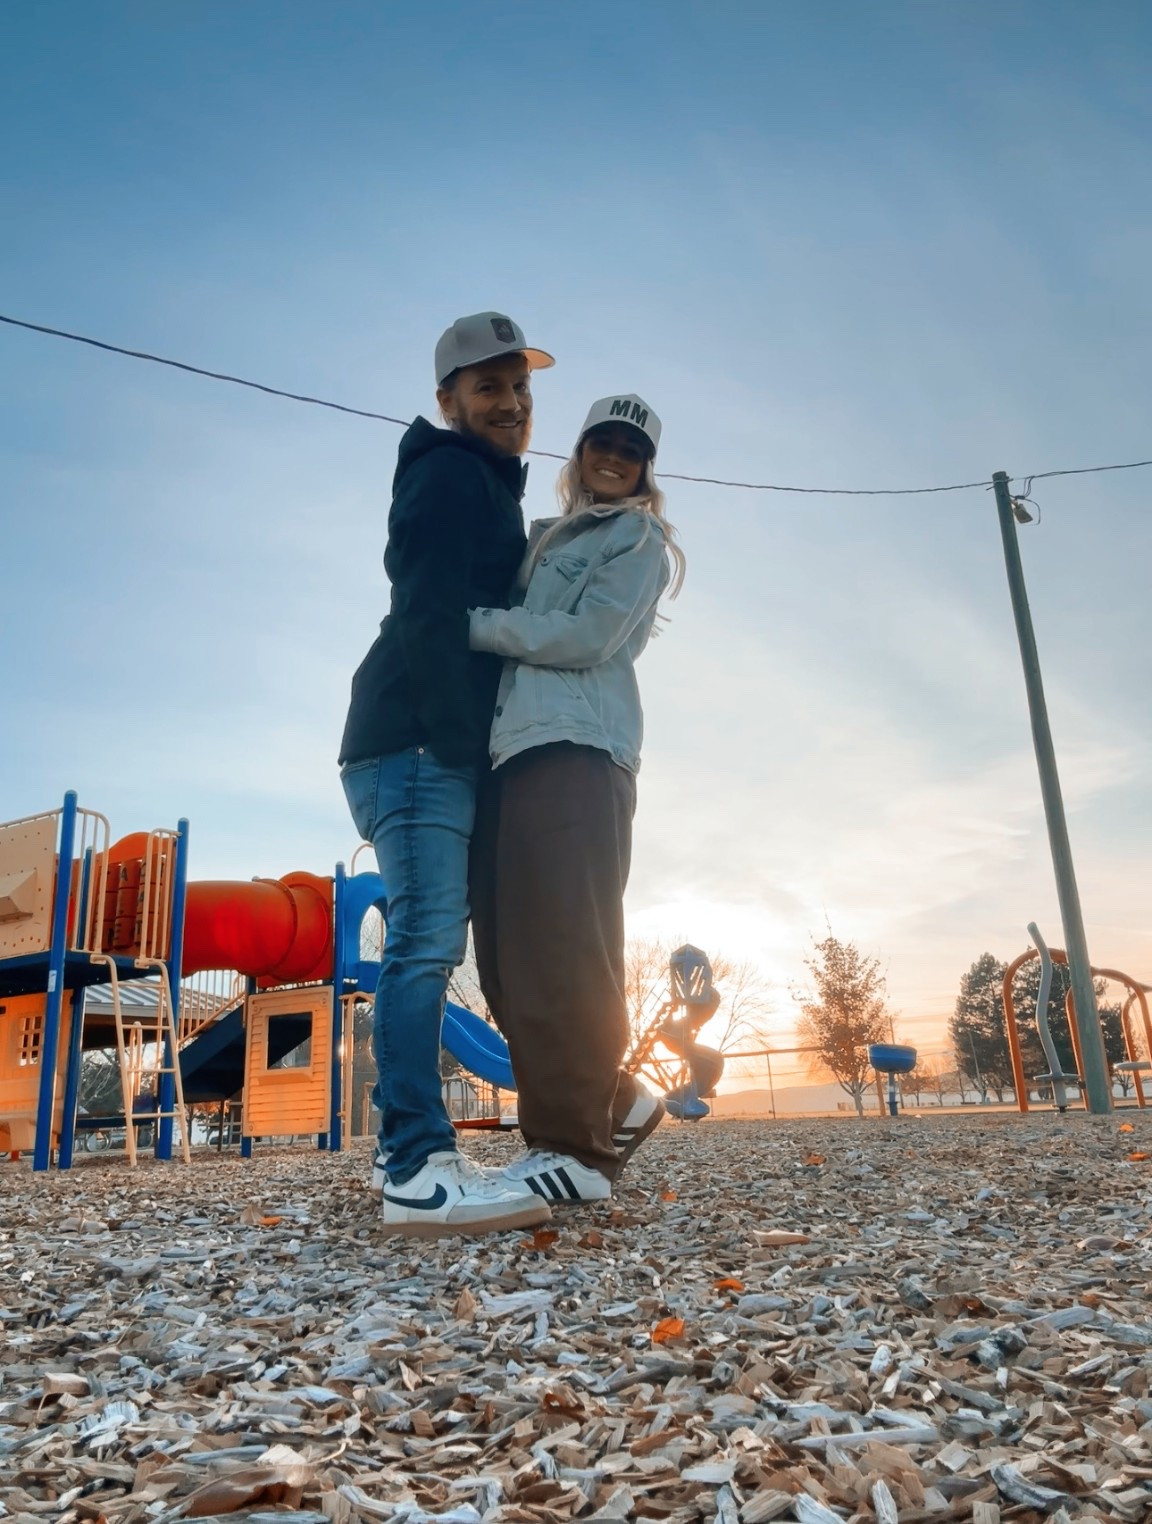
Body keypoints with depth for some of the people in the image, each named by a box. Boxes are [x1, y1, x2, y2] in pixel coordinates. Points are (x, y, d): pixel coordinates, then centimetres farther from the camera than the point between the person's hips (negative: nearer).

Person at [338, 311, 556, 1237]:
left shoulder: (488, 490, 29)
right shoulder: (453, 473, -3)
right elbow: (431, 617, -16)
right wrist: (466, 745, -19)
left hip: (430, 749, 10)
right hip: (421, 744, -10)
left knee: (427, 944, 8)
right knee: (427, 940, -17)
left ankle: (402, 1147, 14)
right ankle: (420, 1171, -18)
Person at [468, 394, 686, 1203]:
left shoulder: (638, 537, 11)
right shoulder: (542, 540, 31)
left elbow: (588, 636, -5)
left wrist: (474, 623, -4)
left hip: (576, 750, -7)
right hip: (511, 750, 7)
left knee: (563, 952, -13)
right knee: (507, 958, 3)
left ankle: (576, 1144, -7)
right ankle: (615, 1102, 15)